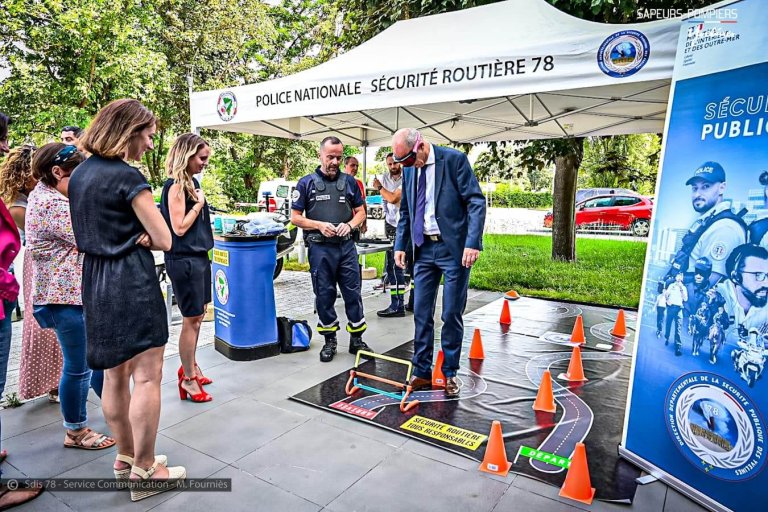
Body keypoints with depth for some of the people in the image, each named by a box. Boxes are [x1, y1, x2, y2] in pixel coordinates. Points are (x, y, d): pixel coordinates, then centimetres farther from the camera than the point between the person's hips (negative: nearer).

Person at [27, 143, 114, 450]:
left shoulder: (45, 196, 14)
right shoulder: (52, 204, -19)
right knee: (78, 367, 3)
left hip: (78, 292, 10)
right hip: (68, 296, -10)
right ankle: (76, 432, 20)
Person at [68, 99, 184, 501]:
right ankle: (144, 472, 8)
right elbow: (164, 240, -15)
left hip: (94, 280, 9)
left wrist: (133, 236, 2)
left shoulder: (79, 173, 12)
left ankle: (126, 457, 29)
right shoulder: (127, 177, -14)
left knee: (114, 376, 16)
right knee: (147, 378, -1)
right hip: (131, 282, -9)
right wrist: (140, 237, 4)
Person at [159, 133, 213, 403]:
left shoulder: (192, 182, 12)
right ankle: (188, 379, 12)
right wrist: (199, 202, -12)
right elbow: (179, 227, -18)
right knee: (192, 319, -1)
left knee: (197, 316, 17)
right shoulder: (175, 186, -15)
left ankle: (190, 366, 32)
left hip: (199, 256, 9)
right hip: (184, 260, -9)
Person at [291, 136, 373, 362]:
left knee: (353, 293, 4)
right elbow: (295, 217, 2)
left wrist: (350, 225, -7)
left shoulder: (349, 181, 10)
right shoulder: (306, 183, 3)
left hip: (346, 246, 2)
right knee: (324, 295, 7)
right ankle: (329, 340, 21)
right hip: (320, 248, -2)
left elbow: (361, 212, 13)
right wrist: (319, 225, -13)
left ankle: (356, 339, 18)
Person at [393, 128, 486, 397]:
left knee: (452, 314, 3)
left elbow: (476, 202, -12)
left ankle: (450, 373, 20)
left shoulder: (455, 159, -8)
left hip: (453, 249, -5)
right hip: (423, 249, 5)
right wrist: (400, 245, 8)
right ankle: (422, 372, 19)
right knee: (421, 314, 7)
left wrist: (473, 243, -21)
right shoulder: (409, 169, 9)